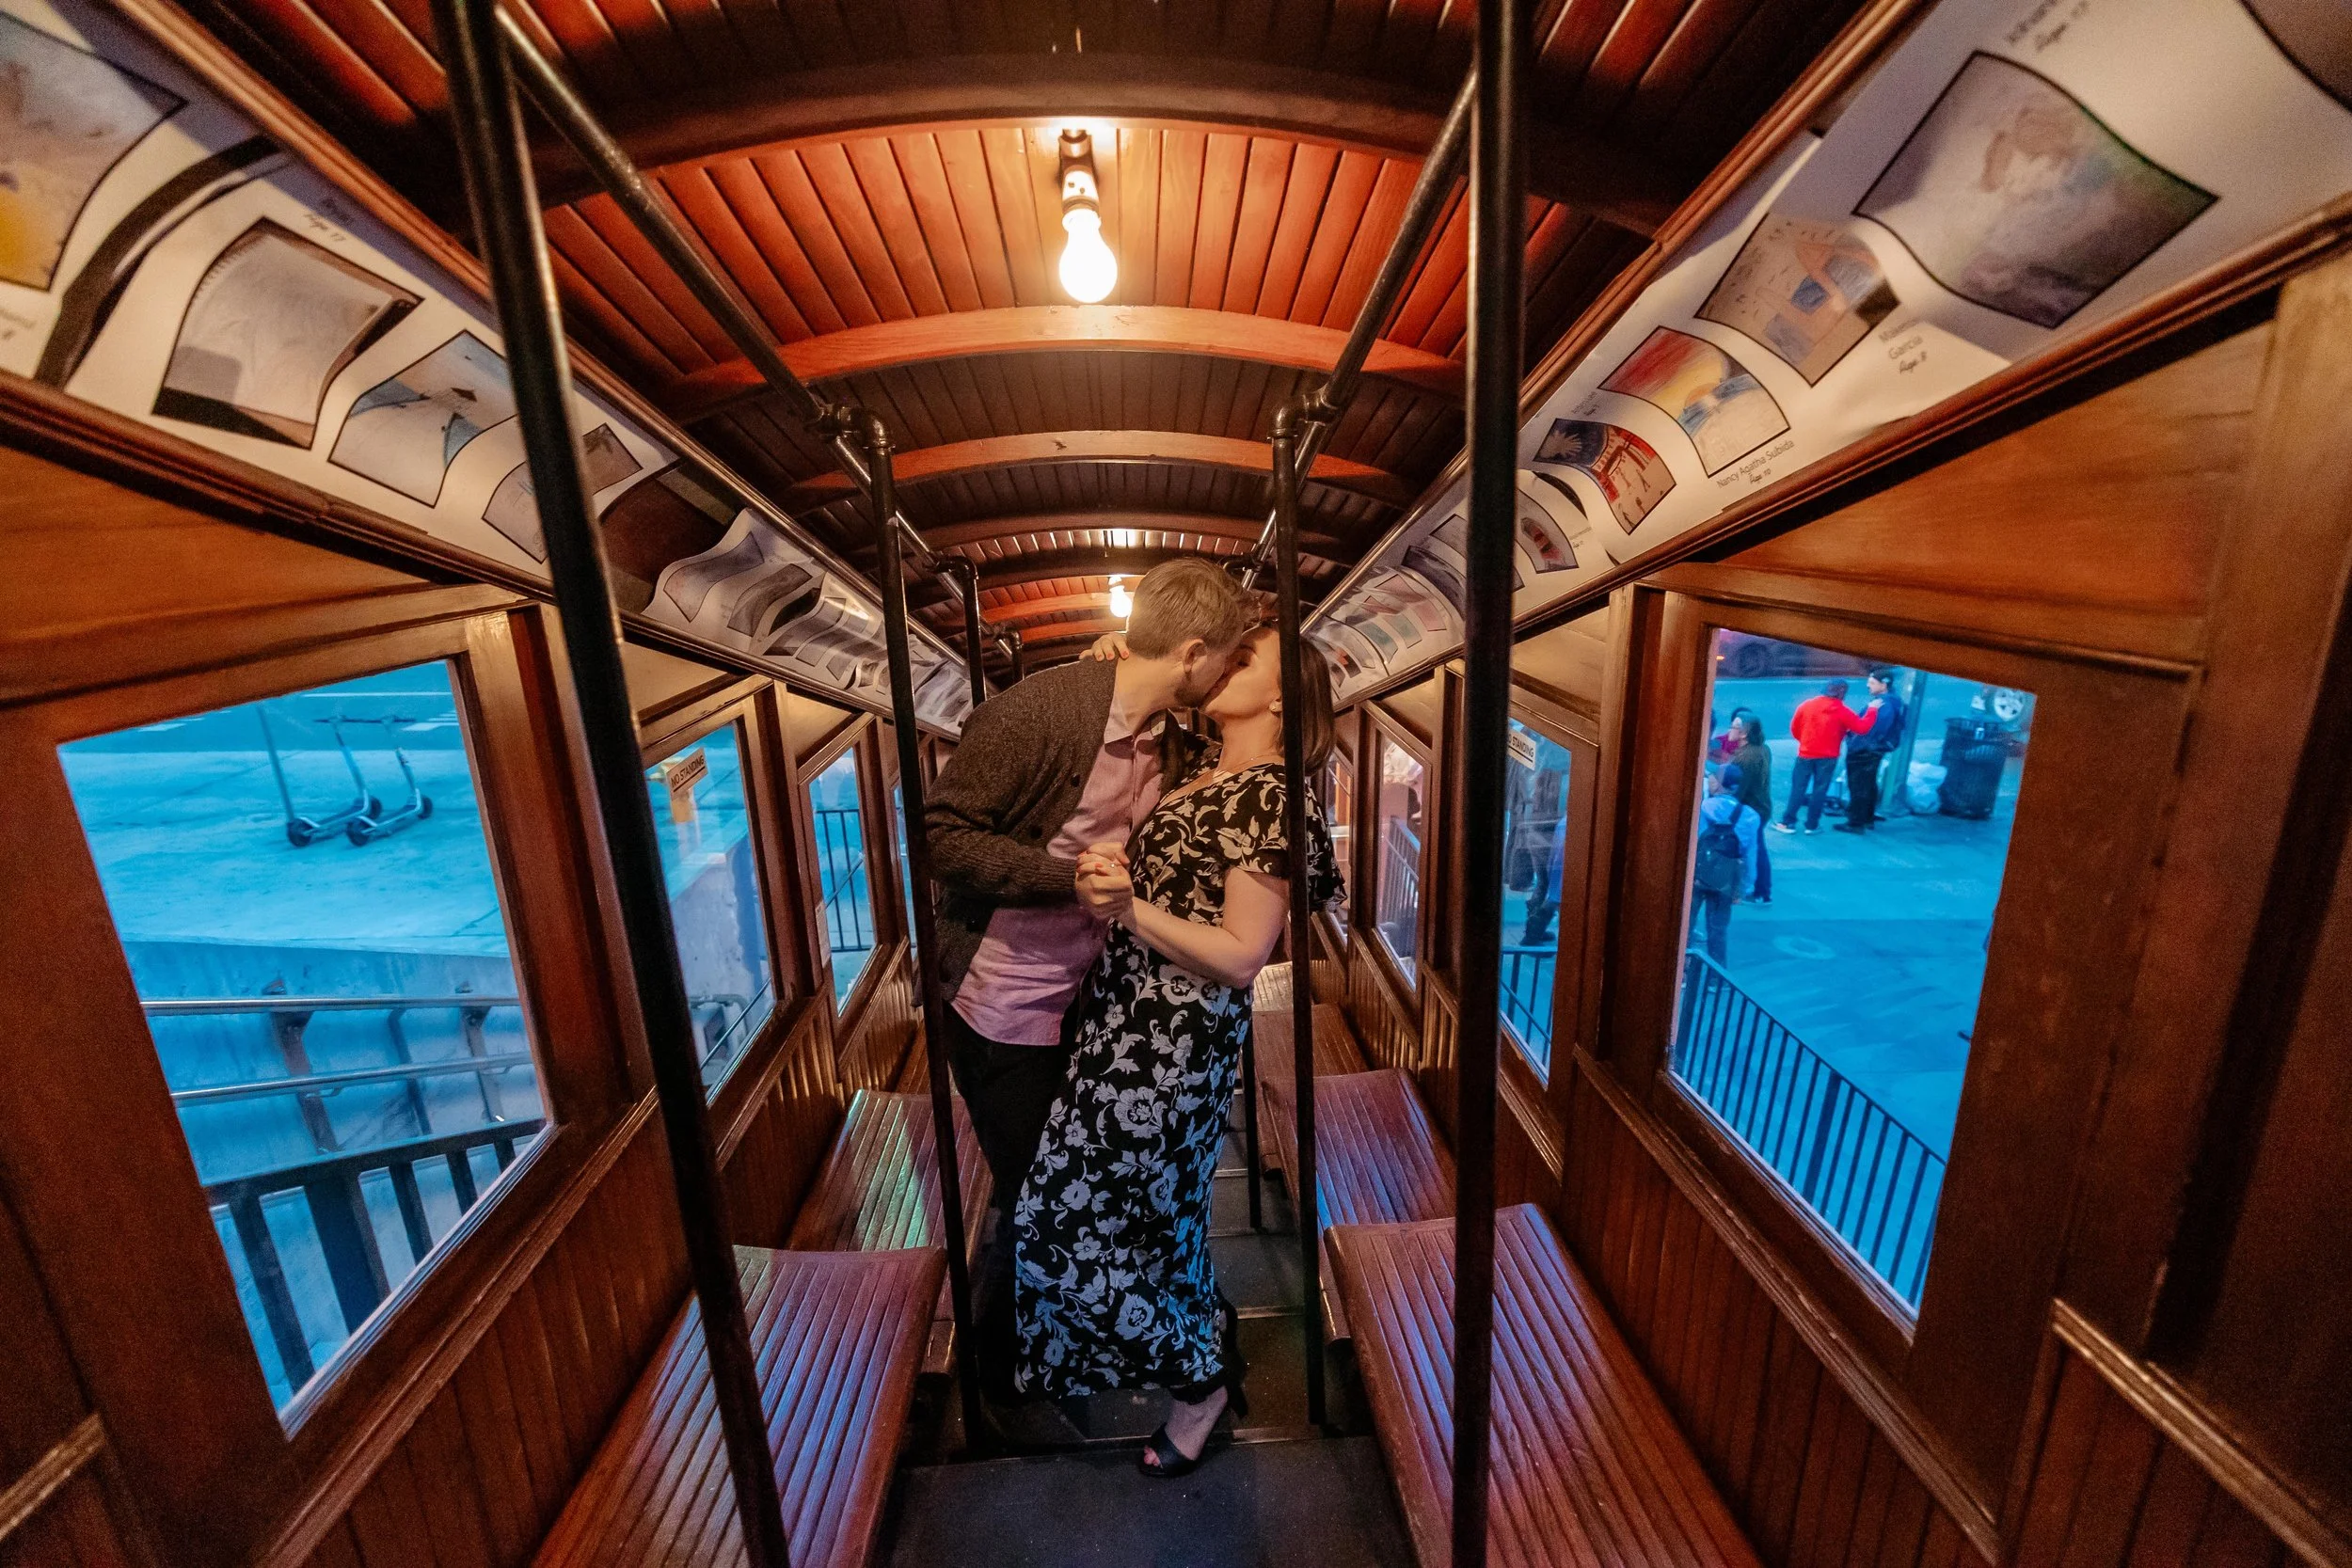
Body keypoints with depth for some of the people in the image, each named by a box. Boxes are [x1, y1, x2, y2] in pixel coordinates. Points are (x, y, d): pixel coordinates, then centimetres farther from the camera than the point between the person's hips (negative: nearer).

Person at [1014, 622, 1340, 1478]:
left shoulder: (1270, 796, -17)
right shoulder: (1200, 777, 10)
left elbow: (1240, 958, -20)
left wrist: (1129, 908, -25)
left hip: (1174, 1043, -9)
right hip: (1126, 1020, 9)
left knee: (1086, 1223, 6)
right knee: (1156, 1216, 22)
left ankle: (1201, 1380, 30)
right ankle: (1219, 1362, 46)